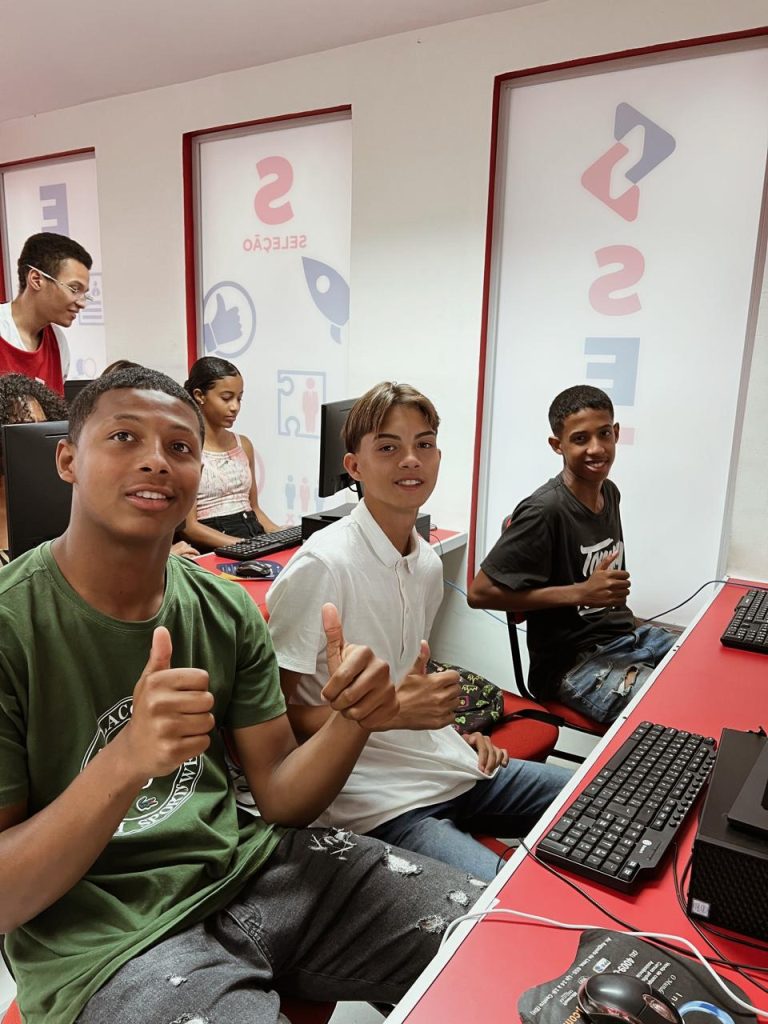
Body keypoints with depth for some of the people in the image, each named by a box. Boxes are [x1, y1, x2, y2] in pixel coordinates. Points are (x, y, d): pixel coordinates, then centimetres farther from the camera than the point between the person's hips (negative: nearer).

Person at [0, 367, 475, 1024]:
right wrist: (124, 763, -31)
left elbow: (279, 798, 2)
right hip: (103, 941, -4)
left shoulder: (227, 612, 0)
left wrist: (351, 723, -19)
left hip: (250, 866, 5)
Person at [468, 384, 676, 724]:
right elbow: (480, 593, -22)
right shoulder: (544, 511, -20)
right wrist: (582, 592, -23)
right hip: (572, 663, -8)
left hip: (626, 635, 8)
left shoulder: (610, 492, 6)